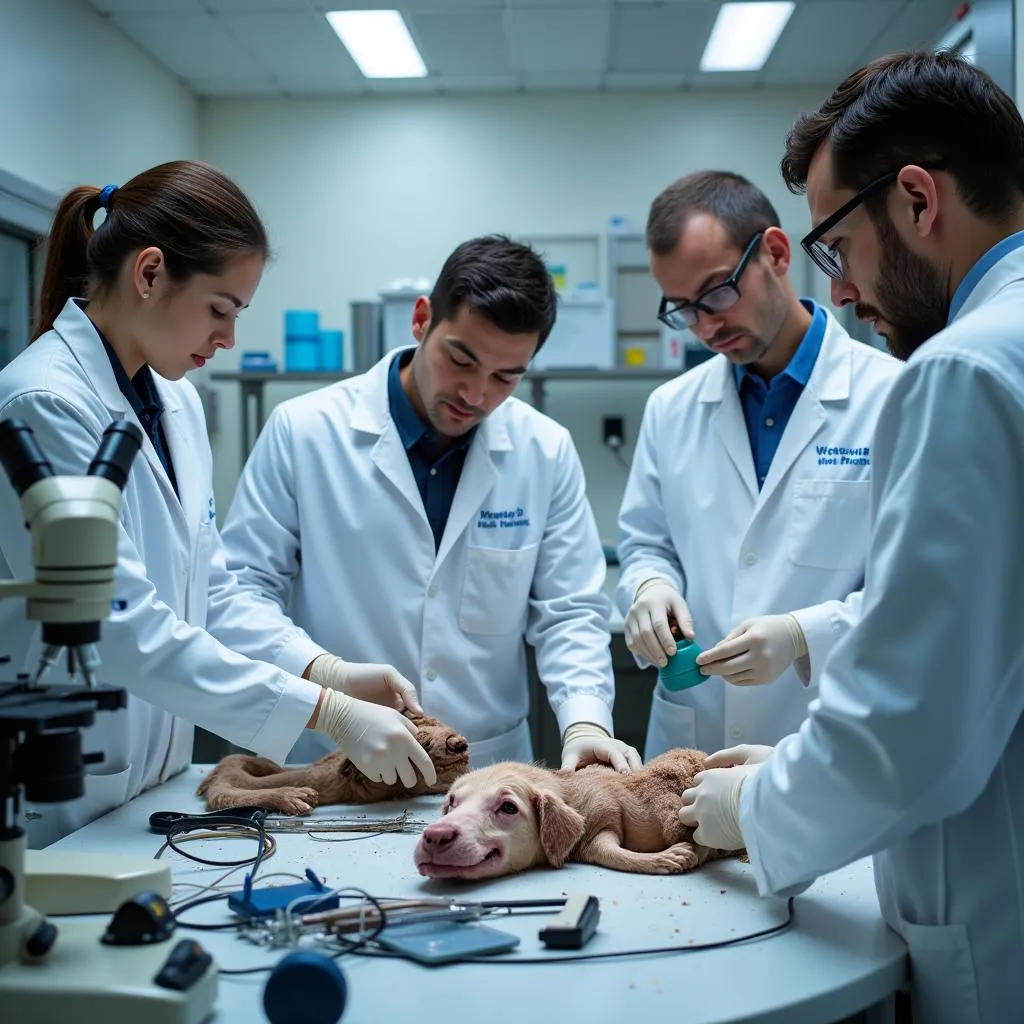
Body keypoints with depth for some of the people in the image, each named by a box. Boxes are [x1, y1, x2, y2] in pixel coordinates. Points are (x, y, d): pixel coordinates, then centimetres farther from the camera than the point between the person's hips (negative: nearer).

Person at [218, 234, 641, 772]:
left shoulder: (547, 452, 2)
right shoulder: (303, 431, -4)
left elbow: (570, 612, 5)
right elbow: (240, 588, -1)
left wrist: (585, 721, -12)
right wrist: (323, 671, -18)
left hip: (492, 769, 2)